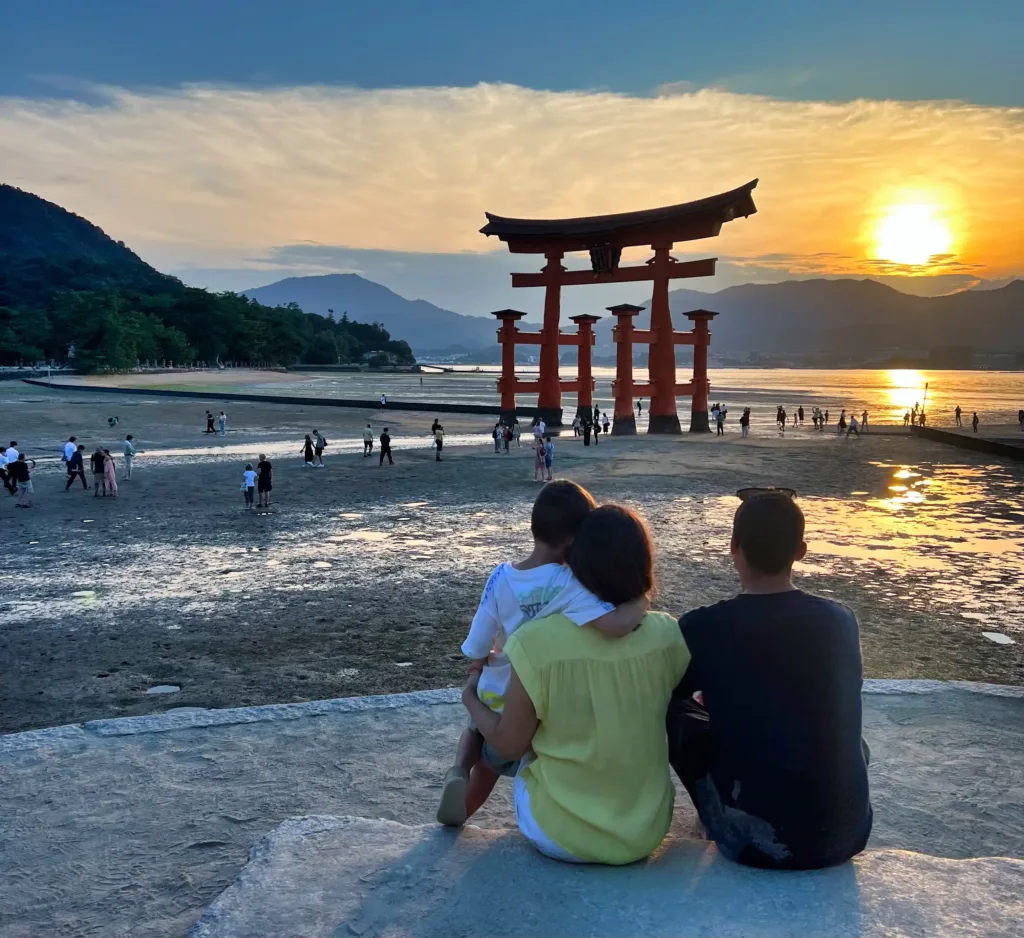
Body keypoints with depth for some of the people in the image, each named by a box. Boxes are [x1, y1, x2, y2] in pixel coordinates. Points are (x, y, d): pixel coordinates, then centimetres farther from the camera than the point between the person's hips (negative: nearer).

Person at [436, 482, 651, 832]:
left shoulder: (501, 576, -15)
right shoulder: (567, 585, -29)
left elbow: (476, 654, -8)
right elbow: (616, 625, -45)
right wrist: (640, 602, -24)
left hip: (495, 699, 2)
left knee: (477, 730, 33)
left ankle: (459, 770, 5)